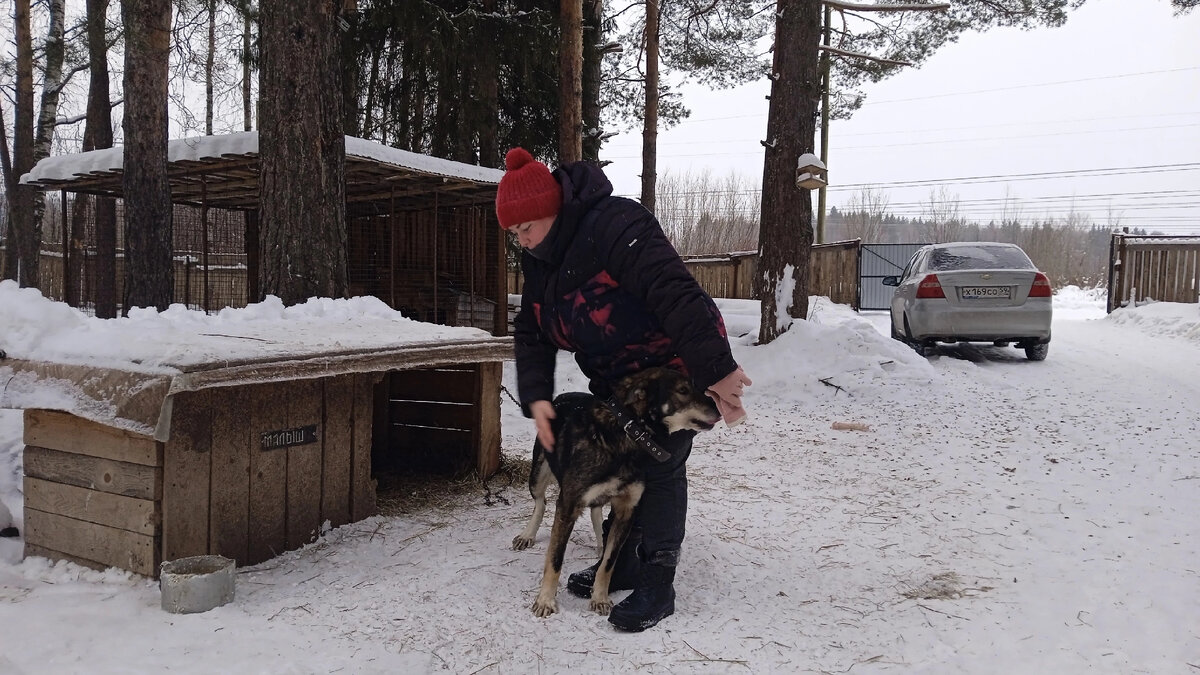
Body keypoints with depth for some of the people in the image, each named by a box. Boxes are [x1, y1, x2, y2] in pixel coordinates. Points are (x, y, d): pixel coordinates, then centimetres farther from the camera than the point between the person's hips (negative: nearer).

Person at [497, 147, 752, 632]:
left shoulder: (614, 226, -29)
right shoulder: (538, 259, 0)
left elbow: (676, 293, -37)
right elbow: (531, 334, 0)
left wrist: (717, 371, -40)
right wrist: (536, 399, -16)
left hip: (672, 364, -8)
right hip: (615, 377, 9)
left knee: (659, 467, -8)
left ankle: (657, 587, 0)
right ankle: (622, 564, 25)